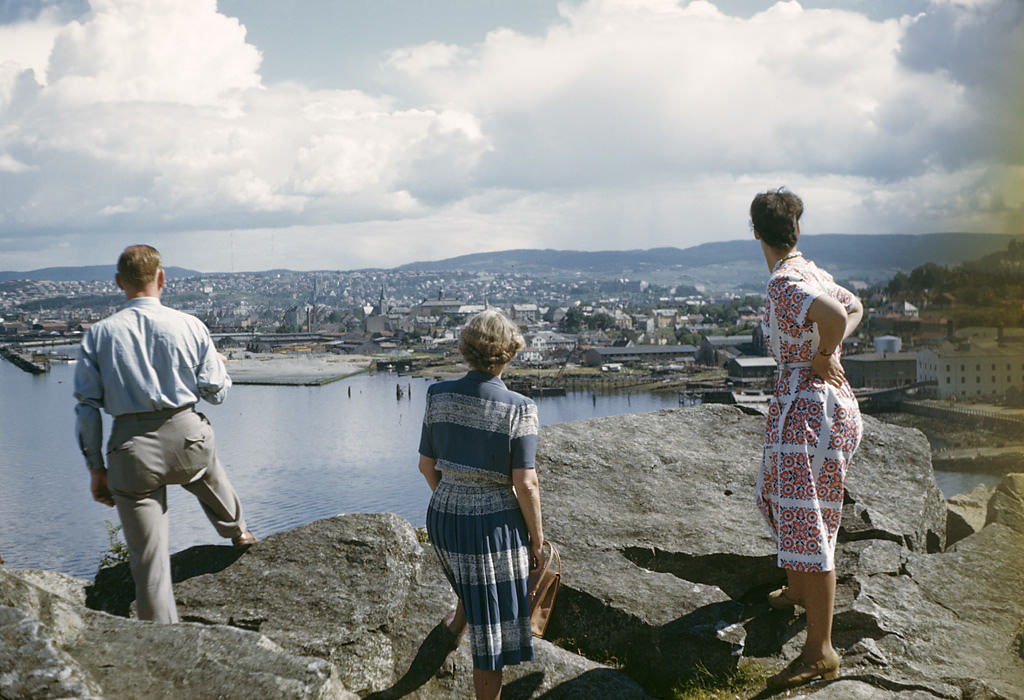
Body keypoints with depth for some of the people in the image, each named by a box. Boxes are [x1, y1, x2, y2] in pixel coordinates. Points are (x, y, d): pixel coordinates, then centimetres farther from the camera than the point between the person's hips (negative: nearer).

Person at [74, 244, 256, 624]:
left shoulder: (99, 334, 0)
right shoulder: (190, 326, -1)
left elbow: (86, 405, -1)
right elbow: (215, 392, 4)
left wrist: (95, 467, 6)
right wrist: (219, 364, 26)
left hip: (131, 447, -1)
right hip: (187, 436, 1)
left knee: (148, 558, 4)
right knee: (211, 479, 37)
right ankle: (237, 532, 63)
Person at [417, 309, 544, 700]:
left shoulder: (439, 395, -5)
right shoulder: (518, 408, -17)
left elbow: (426, 465, 4)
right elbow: (525, 484, -17)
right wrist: (536, 534, -2)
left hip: (444, 518, 5)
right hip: (495, 522, -5)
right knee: (492, 630, 10)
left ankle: (456, 624, 58)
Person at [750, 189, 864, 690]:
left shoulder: (784, 282, -18)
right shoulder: (813, 273, 11)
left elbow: (834, 317, -37)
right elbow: (853, 309, 29)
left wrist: (821, 356, -17)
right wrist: (829, 346, 9)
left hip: (807, 407, -10)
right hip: (830, 401, 10)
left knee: (807, 525, -7)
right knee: (775, 495, 29)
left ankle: (820, 652, -2)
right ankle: (798, 589, 48)